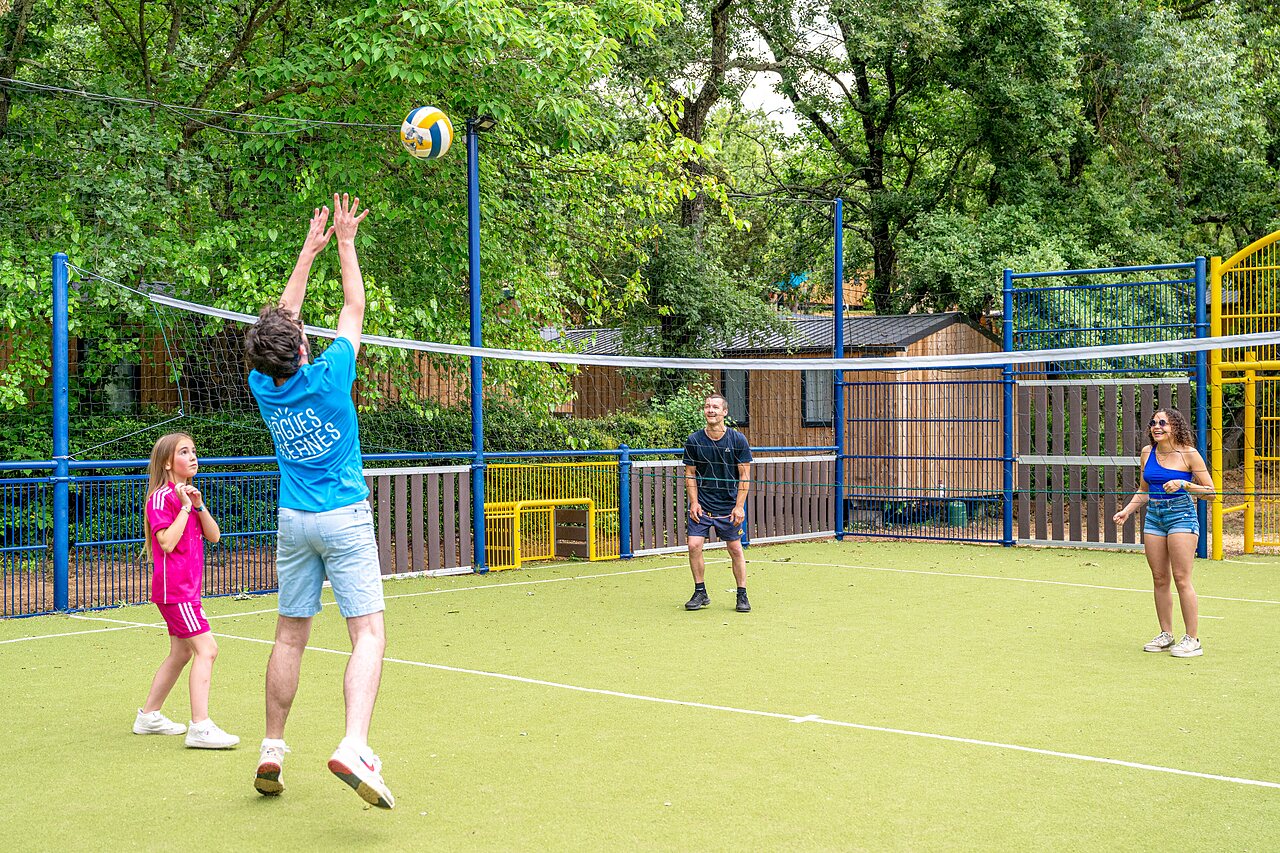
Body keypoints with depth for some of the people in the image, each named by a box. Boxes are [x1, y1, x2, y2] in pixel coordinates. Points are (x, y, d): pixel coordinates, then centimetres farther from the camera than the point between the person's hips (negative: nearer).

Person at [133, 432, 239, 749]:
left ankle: (149, 715, 29)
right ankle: (200, 727, -20)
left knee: (181, 653, 17)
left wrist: (199, 506, -4)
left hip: (187, 587, 10)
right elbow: (167, 542, -22)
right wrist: (185, 508, -18)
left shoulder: (188, 495, 17)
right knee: (206, 649, -16)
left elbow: (214, 536, 10)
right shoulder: (162, 497, -12)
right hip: (173, 588, -10)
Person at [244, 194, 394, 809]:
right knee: (368, 635, -9)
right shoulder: (328, 378, -14)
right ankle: (353, 746, -27)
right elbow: (355, 307, -1)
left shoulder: (265, 387, -3)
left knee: (290, 636, 12)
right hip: (345, 518, -5)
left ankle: (272, 750, 17)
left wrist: (309, 250, 18)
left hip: (293, 522, 5)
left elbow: (280, 319, 12)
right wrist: (344, 241, 10)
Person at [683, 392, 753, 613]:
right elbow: (690, 475, 6)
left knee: (735, 549, 3)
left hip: (729, 505, -1)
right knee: (694, 545, -8)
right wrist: (694, 502, -4)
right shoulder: (694, 441, -2)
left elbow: (745, 476, -2)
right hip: (702, 504, 1)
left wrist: (739, 506, -8)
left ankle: (742, 595, 15)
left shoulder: (738, 440, -5)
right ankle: (700, 592, 7)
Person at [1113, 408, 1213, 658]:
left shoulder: (1189, 453, -6)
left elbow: (1210, 491, -4)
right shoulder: (1147, 452, 9)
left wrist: (1184, 484, -18)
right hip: (1153, 517, 6)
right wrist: (1127, 510, 8)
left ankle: (1192, 639, -3)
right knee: (1159, 579, 7)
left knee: (1181, 579, -9)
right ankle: (1166, 635, 16)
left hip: (1181, 515, -6)